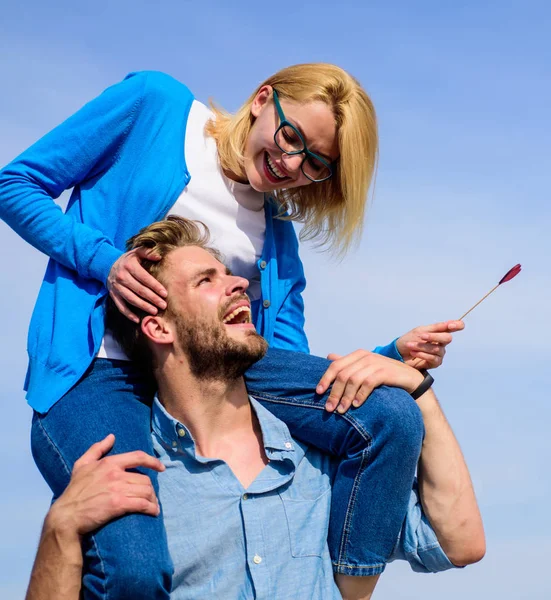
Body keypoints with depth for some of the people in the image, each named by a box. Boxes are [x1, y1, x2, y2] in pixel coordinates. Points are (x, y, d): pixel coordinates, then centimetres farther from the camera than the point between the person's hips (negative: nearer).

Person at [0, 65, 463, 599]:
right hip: (98, 368, -5)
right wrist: (104, 260, -14)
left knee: (392, 416, -18)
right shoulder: (156, 104, 3)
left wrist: (394, 356, -8)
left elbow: (287, 363, 10)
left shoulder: (277, 234, 13)